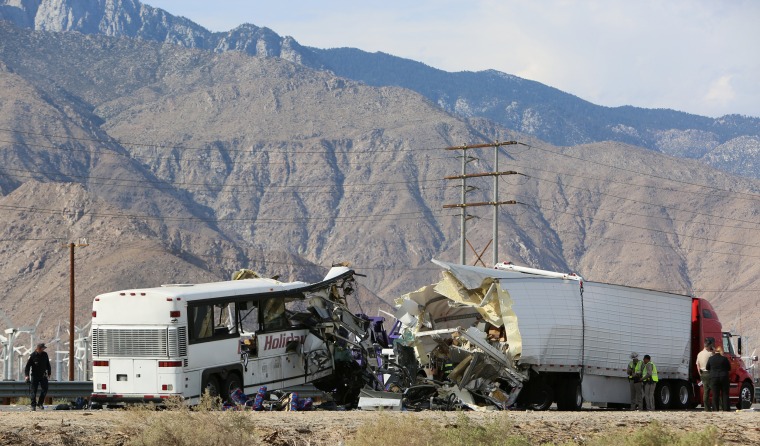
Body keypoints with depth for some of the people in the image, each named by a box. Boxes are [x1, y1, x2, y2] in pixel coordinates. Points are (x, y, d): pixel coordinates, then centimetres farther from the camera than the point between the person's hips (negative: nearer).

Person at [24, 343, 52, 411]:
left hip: (43, 376, 4)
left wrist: (49, 373, 15)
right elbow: (27, 366, -10)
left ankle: (40, 403, 13)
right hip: (35, 376, -4)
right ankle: (33, 405, 5)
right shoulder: (32, 355, -11)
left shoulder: (45, 354, 3)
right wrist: (27, 375, -19)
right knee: (34, 391, -2)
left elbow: (48, 364, 16)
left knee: (44, 390, -2)